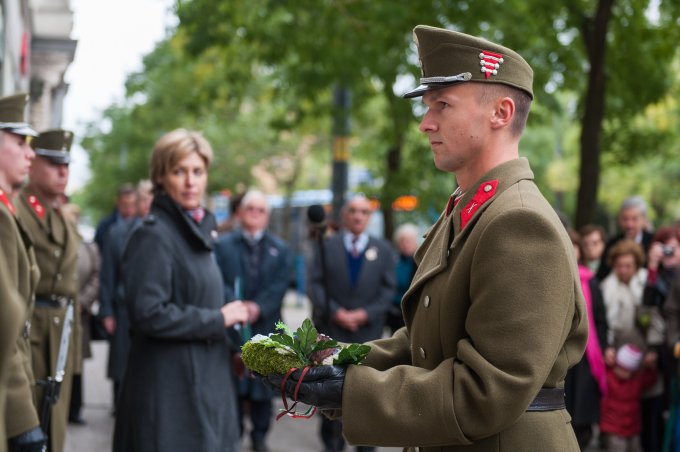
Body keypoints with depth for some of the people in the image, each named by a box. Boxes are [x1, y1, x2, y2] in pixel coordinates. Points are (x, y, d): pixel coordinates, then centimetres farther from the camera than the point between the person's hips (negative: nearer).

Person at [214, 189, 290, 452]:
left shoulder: (279, 249, 11)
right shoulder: (223, 245, 7)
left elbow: (279, 285, -1)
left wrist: (258, 307, -17)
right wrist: (237, 306, -21)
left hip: (265, 326, 1)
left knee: (263, 387, 5)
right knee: (233, 384, 1)